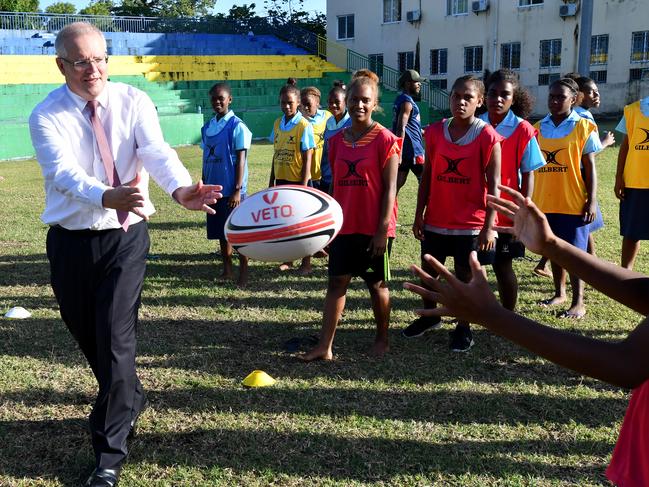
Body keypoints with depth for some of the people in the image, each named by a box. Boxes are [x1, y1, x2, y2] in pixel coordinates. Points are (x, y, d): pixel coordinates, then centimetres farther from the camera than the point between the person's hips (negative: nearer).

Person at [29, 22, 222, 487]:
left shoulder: (134, 101, -5)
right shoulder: (47, 116, -7)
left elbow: (156, 150, -22)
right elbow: (64, 172, -24)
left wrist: (181, 189, -44)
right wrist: (107, 197, -46)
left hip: (125, 236, -2)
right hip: (70, 241, 2)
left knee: (115, 339, -7)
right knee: (88, 337, 16)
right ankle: (131, 401, 45)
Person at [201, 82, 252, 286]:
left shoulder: (237, 126, -9)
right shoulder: (208, 127, 10)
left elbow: (241, 160, -11)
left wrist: (237, 190, -15)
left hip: (232, 190, -6)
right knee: (221, 232, 13)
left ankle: (243, 273, 9)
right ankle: (227, 270, 25)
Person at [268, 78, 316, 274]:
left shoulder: (304, 126, -11)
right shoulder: (278, 124, 7)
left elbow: (307, 159, -12)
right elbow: (276, 154, 13)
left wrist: (303, 186, -16)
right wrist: (271, 181, 13)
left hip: (297, 181, -6)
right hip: (281, 180, 6)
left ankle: (306, 263, 15)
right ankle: (288, 260, 25)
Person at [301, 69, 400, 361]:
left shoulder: (385, 140, -9)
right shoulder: (337, 141, 6)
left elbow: (389, 189, -10)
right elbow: (336, 185, 12)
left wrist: (383, 230, -14)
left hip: (374, 228, -4)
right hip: (344, 225, 4)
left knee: (376, 284, 9)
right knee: (336, 282, 3)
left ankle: (382, 338, 29)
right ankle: (325, 346, 6)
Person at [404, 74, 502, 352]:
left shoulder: (487, 136, -9)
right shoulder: (435, 132, 2)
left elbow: (493, 183, -10)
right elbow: (427, 176, 6)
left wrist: (489, 225, -15)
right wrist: (419, 215, 3)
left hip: (471, 223, -4)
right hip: (436, 220, 4)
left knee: (466, 275, 7)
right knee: (428, 269, 17)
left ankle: (464, 329, 24)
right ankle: (429, 316, 40)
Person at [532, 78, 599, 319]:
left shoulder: (583, 127, -3)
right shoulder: (538, 128, 8)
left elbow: (589, 167, -3)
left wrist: (591, 201, -8)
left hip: (573, 202, -4)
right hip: (544, 202, 4)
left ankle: (578, 303, 6)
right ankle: (559, 293, 28)